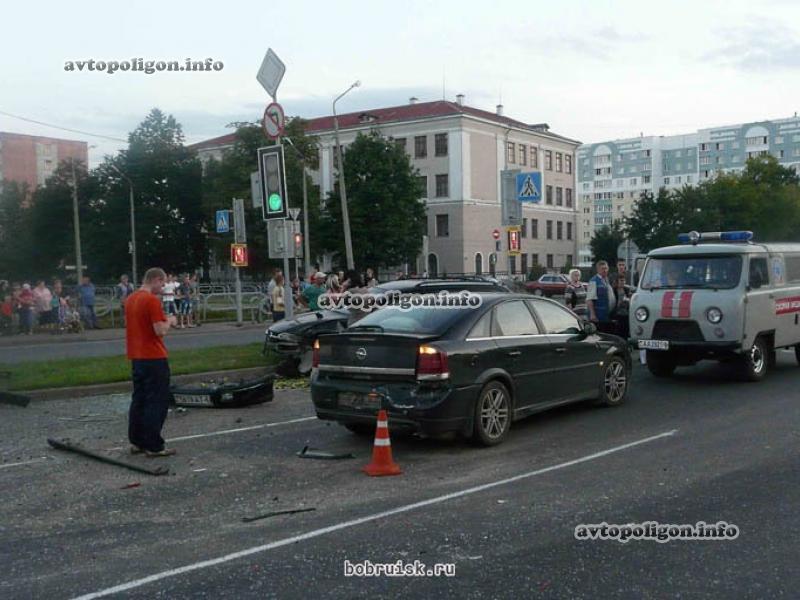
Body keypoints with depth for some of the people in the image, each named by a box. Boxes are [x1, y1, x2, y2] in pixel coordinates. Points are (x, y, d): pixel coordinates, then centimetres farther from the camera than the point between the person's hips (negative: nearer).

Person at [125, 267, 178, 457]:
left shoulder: (130, 299, 11)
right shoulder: (152, 300, -17)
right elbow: (160, 331, -21)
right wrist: (169, 321, -2)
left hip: (136, 357, 9)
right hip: (153, 358, -9)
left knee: (139, 399, 14)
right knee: (157, 402, -3)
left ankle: (137, 441, 19)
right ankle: (153, 446, -2)